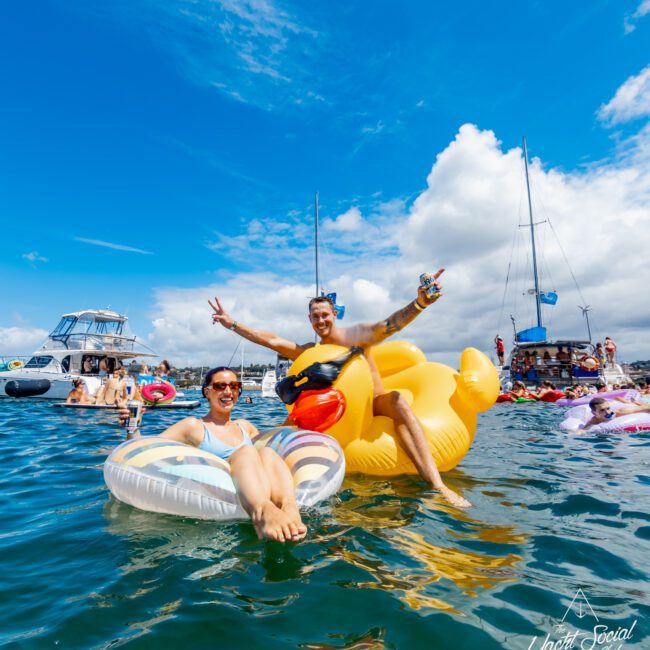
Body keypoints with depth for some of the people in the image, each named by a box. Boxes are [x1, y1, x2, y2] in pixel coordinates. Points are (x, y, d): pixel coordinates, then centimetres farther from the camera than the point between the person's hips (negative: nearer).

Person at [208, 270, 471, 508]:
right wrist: (233, 324, -2)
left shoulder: (356, 335, -7)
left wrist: (419, 304, -47)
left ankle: (436, 484, -43)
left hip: (375, 408, -4)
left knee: (394, 398, -36)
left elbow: (385, 327, -27)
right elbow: (271, 340, 2)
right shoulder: (309, 352, 8)